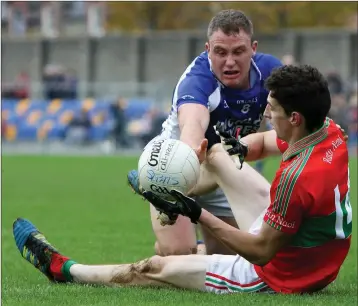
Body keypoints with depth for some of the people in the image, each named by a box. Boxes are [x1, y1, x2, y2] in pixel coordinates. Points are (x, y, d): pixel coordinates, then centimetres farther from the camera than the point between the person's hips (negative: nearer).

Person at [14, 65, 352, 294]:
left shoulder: (297, 179, -37)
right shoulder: (330, 131, -10)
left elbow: (262, 252, -27)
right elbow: (265, 141, 11)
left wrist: (199, 215, -25)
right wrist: (239, 146, -11)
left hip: (277, 278, -9)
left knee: (154, 268, 7)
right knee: (216, 154, 18)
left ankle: (62, 269, 31)